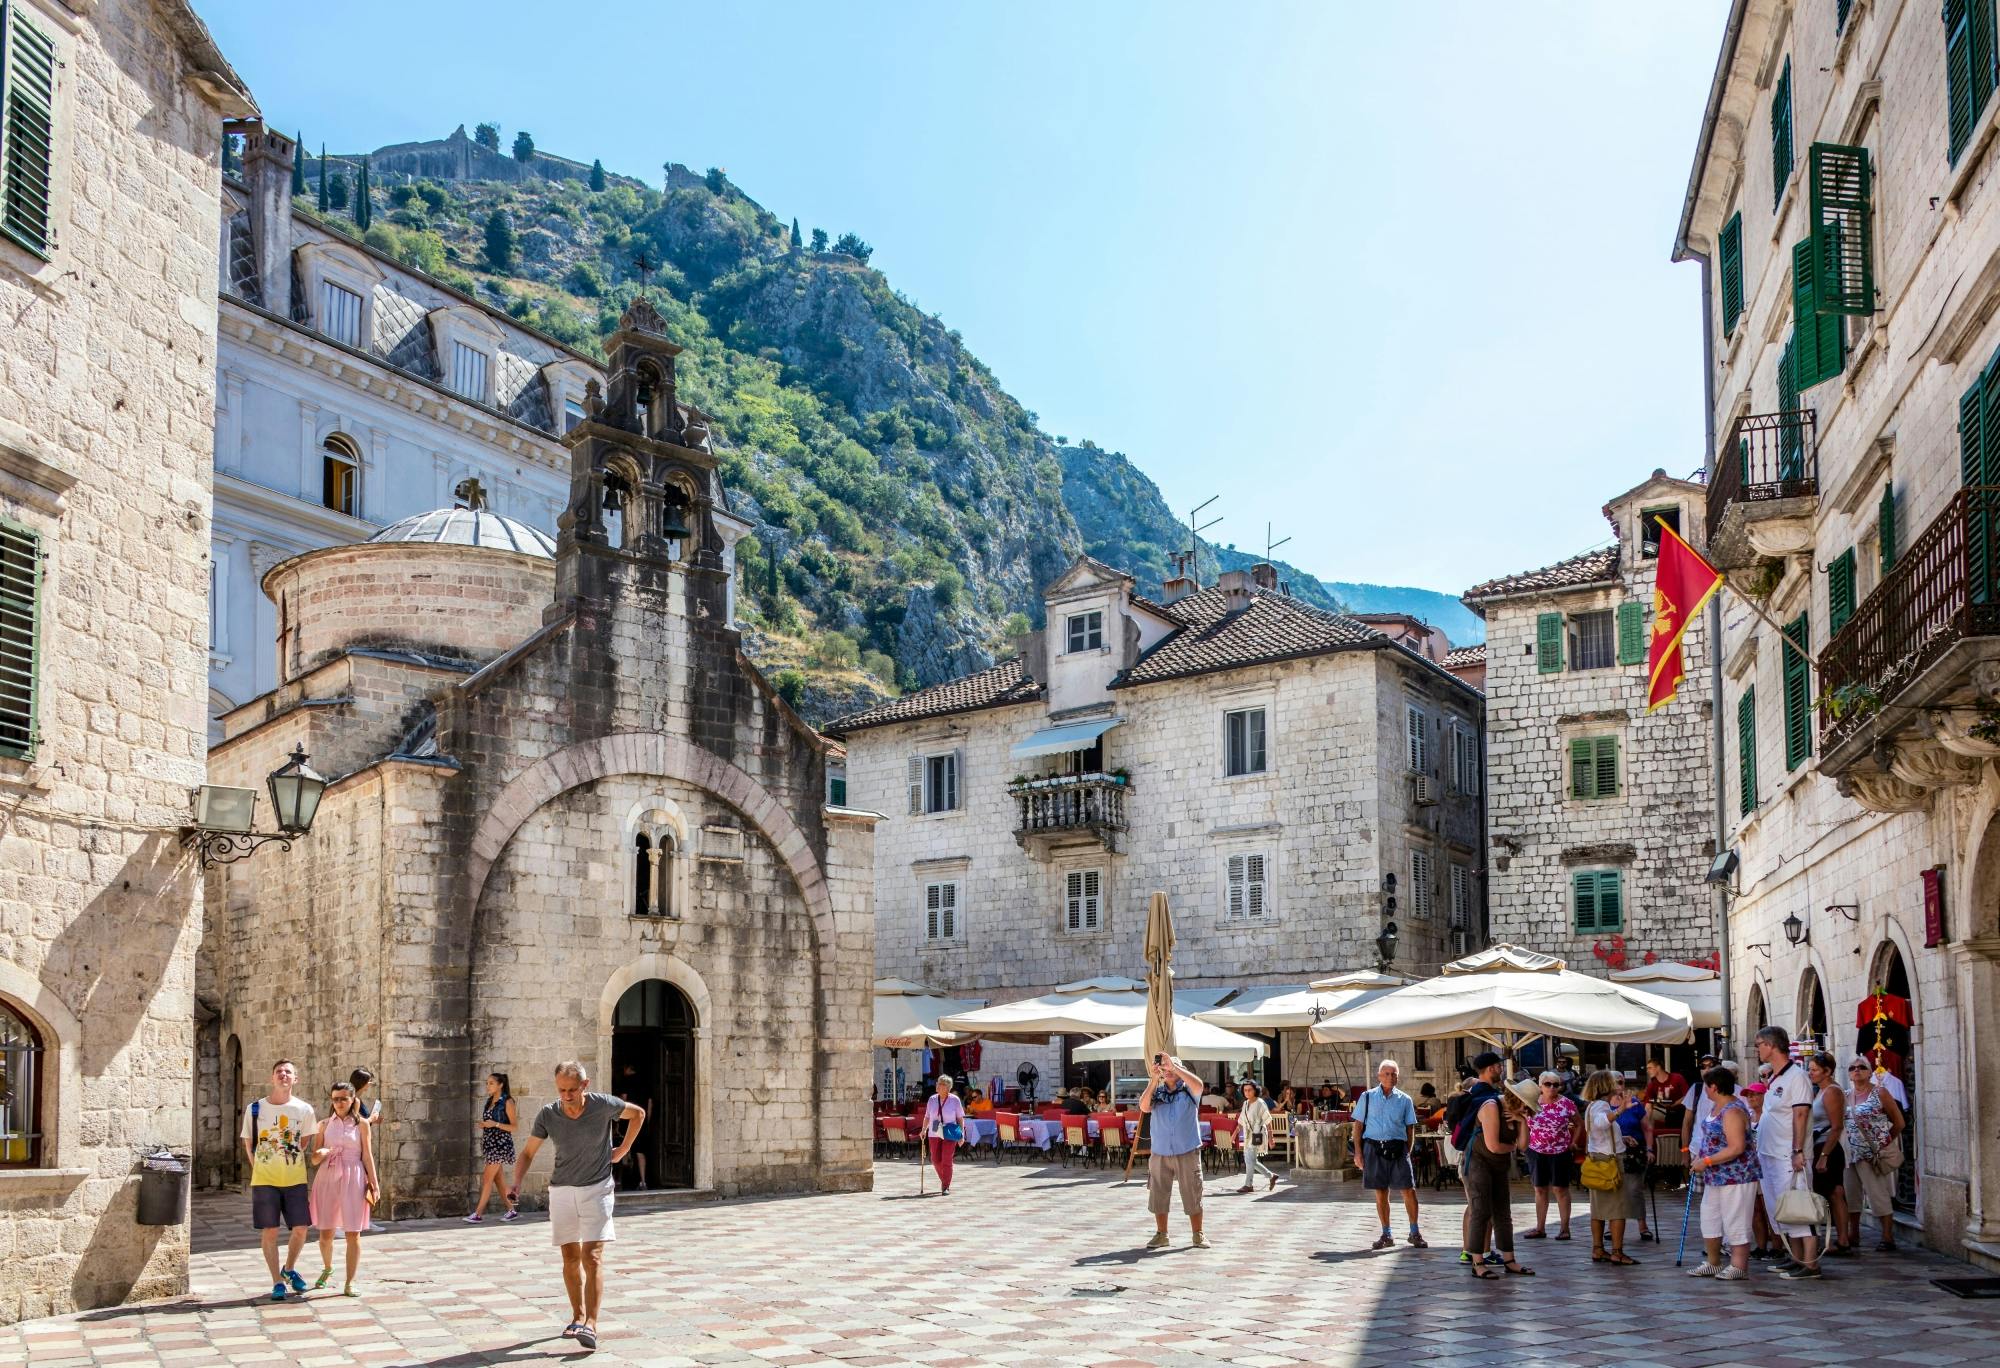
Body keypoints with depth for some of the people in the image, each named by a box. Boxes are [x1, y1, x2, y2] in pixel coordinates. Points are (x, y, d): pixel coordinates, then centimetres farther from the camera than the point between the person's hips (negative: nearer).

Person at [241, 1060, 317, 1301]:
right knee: (269, 1231, -1)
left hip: (295, 1179, 1)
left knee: (300, 1228, 0)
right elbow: (248, 1144, 7)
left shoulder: (304, 1109, -1)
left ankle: (289, 1270, 26)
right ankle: (277, 1282, 10)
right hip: (264, 1180, -1)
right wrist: (261, 1168, 7)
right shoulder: (255, 1109, -2)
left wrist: (289, 1162, 9)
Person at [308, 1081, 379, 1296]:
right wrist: (321, 1154, -15)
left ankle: (350, 1283, 2)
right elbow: (314, 1158, 9)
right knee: (325, 1232, 8)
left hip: (353, 1181, -2)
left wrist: (374, 1184, -1)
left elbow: (367, 1156, 4)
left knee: (353, 1234, -4)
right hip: (327, 1179, 2)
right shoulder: (324, 1125, 9)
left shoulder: (361, 1125, 4)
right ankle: (327, 1268, 36)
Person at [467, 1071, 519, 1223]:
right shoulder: (489, 1102, 13)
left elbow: (515, 1127, -10)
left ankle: (478, 1214, -9)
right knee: (499, 1180, 8)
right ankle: (512, 1211, 15)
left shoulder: (507, 1102, -8)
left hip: (500, 1144, -8)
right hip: (489, 1143, 8)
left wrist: (495, 1124, -19)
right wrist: (483, 1125, 0)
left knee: (487, 1178, -9)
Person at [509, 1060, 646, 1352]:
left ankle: (590, 1324, -19)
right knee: (570, 1258, 7)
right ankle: (577, 1316, 21)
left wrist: (623, 1150, 4)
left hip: (597, 1189, -3)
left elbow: (638, 1113, 6)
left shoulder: (604, 1105, -13)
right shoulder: (548, 1115, -9)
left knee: (592, 1257, -13)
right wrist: (516, 1184, -15)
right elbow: (528, 1153, 0)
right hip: (562, 1189, 3)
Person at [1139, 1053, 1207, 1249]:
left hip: (1187, 1152, -2)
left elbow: (1198, 1085, -22)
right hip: (1160, 1153, 2)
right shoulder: (1156, 1091, 7)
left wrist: (1174, 1066, -22)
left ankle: (1198, 1235, 11)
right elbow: (1144, 1107, -10)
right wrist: (1153, 1080, -16)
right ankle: (1161, 1234, 18)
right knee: (1158, 1195, 7)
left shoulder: (1188, 1090, 1)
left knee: (1192, 1195, 1)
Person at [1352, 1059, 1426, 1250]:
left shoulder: (1404, 1100, 7)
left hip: (1397, 1149, 0)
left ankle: (1415, 1233, 9)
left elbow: (1410, 1128, 11)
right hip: (1374, 1149, 0)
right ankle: (1386, 1236, 16)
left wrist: (1407, 1152, 2)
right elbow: (1358, 1125, 7)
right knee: (1380, 1194, 6)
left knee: (1409, 1191, -5)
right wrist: (1358, 1152, 1)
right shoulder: (1367, 1097, 6)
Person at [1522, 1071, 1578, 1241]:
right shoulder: (1533, 1103, 1)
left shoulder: (1567, 1104, -6)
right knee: (1540, 1190, 9)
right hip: (1537, 1152, 3)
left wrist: (1573, 1142, -3)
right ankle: (1540, 1229, 17)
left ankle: (1565, 1228, 8)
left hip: (1560, 1152, -3)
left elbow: (1578, 1124, 4)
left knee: (1560, 1189, 1)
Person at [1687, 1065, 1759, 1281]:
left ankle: (1739, 1266, 7)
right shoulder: (1716, 1106, 10)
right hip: (1716, 1177, 11)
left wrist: (1706, 1161, -24)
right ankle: (1713, 1262, 27)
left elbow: (1736, 1147, -28)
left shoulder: (1732, 1112, -23)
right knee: (1709, 1217, 17)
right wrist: (1699, 1156, 9)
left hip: (1735, 1177, -11)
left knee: (1735, 1222, -2)